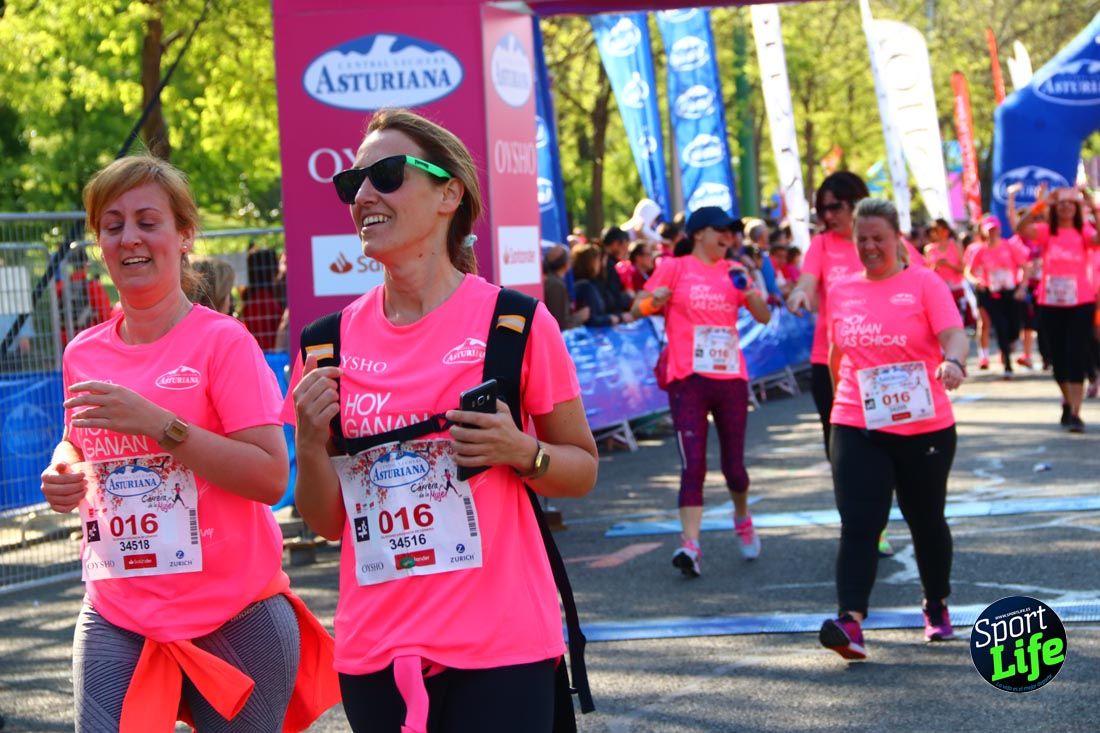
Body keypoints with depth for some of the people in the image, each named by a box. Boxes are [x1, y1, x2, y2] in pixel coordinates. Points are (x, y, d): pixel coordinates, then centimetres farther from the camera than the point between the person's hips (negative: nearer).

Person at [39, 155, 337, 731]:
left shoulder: (223, 340, -8)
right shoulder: (83, 355, 7)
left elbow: (270, 477, -15)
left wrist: (158, 423, -21)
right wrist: (63, 473, 2)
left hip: (233, 619, -3)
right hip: (116, 621, 4)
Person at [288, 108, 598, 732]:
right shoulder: (333, 342, 3)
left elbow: (583, 469, 4)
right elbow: (328, 522, 8)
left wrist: (521, 453, -15)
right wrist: (311, 445, -10)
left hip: (498, 648, -3)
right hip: (374, 650, 3)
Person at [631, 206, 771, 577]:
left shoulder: (733, 271, 11)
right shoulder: (675, 268, 2)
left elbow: (764, 316, 9)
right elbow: (640, 306, 0)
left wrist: (749, 291, -11)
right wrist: (654, 301, -22)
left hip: (731, 377, 3)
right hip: (688, 379, -3)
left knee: (733, 465, 8)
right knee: (693, 463, -12)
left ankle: (742, 518, 38)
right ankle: (690, 544, -15)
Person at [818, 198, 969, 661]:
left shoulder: (924, 284, -3)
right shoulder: (841, 292, 9)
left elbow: (953, 334, -18)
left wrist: (953, 361, -38)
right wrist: (841, 400, 24)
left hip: (924, 428, -2)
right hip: (856, 428, 2)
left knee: (926, 521, 13)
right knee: (858, 524, -12)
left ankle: (936, 608, 36)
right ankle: (851, 623, -23)